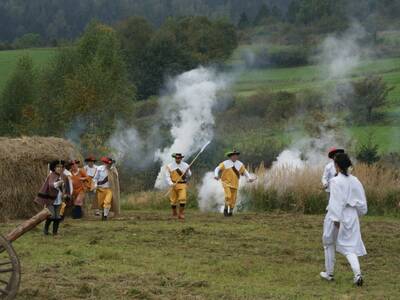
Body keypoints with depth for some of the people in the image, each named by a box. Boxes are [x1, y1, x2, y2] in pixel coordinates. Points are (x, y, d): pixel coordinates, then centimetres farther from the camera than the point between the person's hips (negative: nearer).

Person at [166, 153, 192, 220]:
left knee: (182, 198, -17)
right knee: (173, 200, 8)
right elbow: (168, 177, -2)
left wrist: (187, 172, -15)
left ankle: (181, 214, -12)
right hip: (174, 185, 1)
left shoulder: (185, 165, 1)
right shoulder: (170, 166, -1)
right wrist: (171, 184, -18)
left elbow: (189, 175, 8)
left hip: (182, 185, -1)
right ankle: (174, 213, 32)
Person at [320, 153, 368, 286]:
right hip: (351, 216, 5)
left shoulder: (336, 181, -15)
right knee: (350, 246, 5)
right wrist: (358, 213, 23)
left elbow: (337, 201, -21)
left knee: (329, 244, 17)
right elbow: (361, 201, 8)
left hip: (337, 216, -4)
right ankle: (357, 273, -16)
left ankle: (329, 273, 26)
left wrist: (336, 219, -22)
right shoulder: (355, 181, 2)